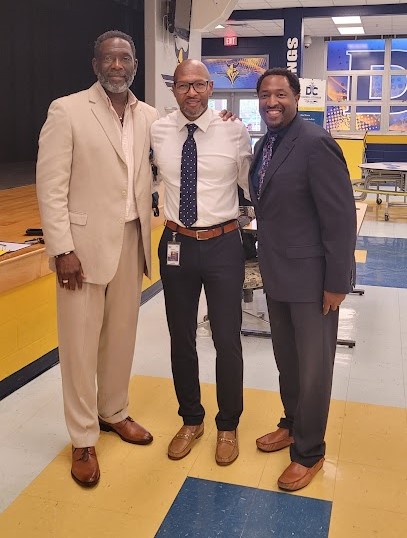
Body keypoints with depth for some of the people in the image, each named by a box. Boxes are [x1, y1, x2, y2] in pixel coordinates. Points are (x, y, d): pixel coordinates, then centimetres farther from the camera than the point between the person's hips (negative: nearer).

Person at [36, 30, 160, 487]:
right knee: (80, 342, 4)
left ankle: (113, 412, 36)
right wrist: (62, 249, -14)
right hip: (85, 243, -4)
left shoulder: (149, 116, 9)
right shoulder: (66, 110, -6)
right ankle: (83, 439, 19)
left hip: (131, 240, 5)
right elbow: (51, 186, -9)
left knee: (121, 335, 15)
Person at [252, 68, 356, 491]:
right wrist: (267, 261, 13)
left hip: (310, 277, -7)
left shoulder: (315, 144, -17)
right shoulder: (264, 144, 8)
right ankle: (293, 425, 42)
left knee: (313, 367, 7)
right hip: (276, 274, 8)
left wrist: (336, 282, -17)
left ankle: (309, 452, 25)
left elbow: (341, 217, -18)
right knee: (286, 359, 20)